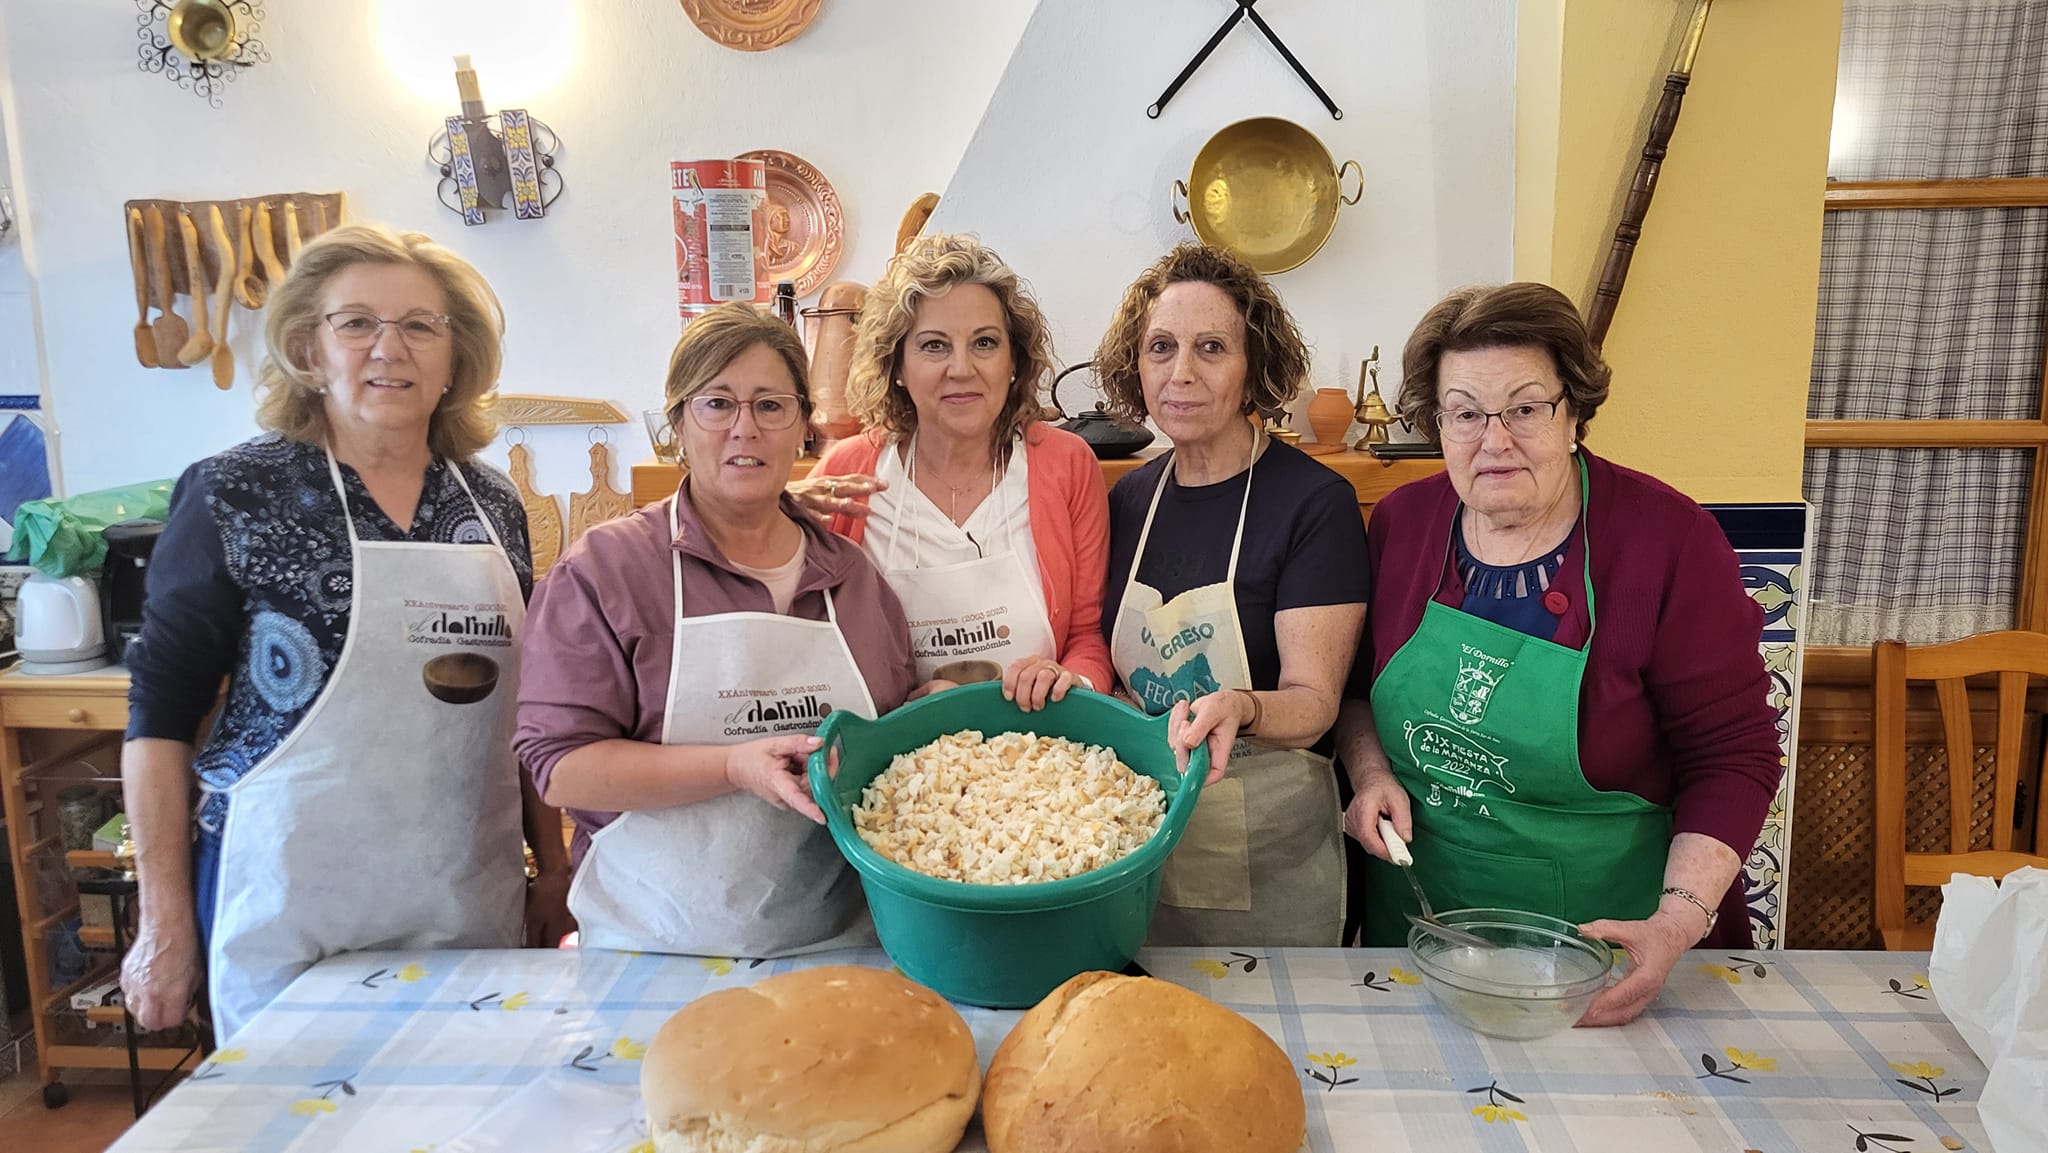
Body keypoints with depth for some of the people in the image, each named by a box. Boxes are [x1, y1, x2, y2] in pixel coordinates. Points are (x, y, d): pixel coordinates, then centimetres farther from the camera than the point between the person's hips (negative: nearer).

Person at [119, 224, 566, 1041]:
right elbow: (161, 713, -4)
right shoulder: (236, 497, -7)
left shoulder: (492, 505, 4)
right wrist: (165, 922, -5)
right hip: (293, 907, -3)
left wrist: (554, 868, 10)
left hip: (472, 903, 4)